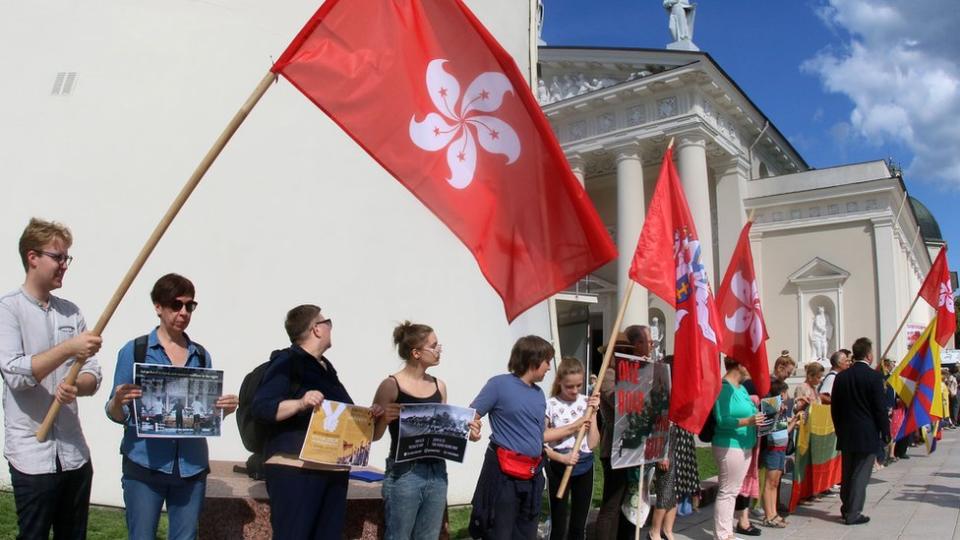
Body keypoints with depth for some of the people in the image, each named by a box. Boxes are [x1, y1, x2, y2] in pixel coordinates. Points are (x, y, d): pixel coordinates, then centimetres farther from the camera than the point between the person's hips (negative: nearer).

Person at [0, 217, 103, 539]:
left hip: (74, 451, 5)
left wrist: (75, 387, -15)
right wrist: (69, 348, -25)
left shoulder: (71, 312, 9)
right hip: (32, 455, -5)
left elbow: (93, 377, 6)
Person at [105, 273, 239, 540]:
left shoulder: (202, 355, 6)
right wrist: (118, 401, -24)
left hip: (192, 466, 3)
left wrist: (224, 409, -9)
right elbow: (117, 415, -2)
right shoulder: (134, 350, -3)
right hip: (145, 465, -3)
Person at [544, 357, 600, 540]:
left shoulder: (587, 403, 1)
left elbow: (593, 443, -4)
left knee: (579, 525, 14)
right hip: (559, 468, -3)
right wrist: (561, 457, -22)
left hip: (584, 468, 4)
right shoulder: (550, 406, -10)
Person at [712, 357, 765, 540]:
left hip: (744, 446, 10)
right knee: (726, 492, -3)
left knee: (733, 491, 15)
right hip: (730, 446, -10)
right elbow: (722, 419, -23)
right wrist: (748, 421, -30)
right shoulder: (724, 387, -16)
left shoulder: (741, 387, 14)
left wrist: (756, 416, 5)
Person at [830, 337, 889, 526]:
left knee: (846, 473, 15)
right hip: (867, 435, -5)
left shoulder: (841, 376, 3)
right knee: (860, 475, 1)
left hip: (846, 434, 5)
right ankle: (853, 514, 4)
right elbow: (880, 409, -12)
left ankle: (846, 508, 25)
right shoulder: (874, 377, -13)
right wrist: (885, 434, -1)